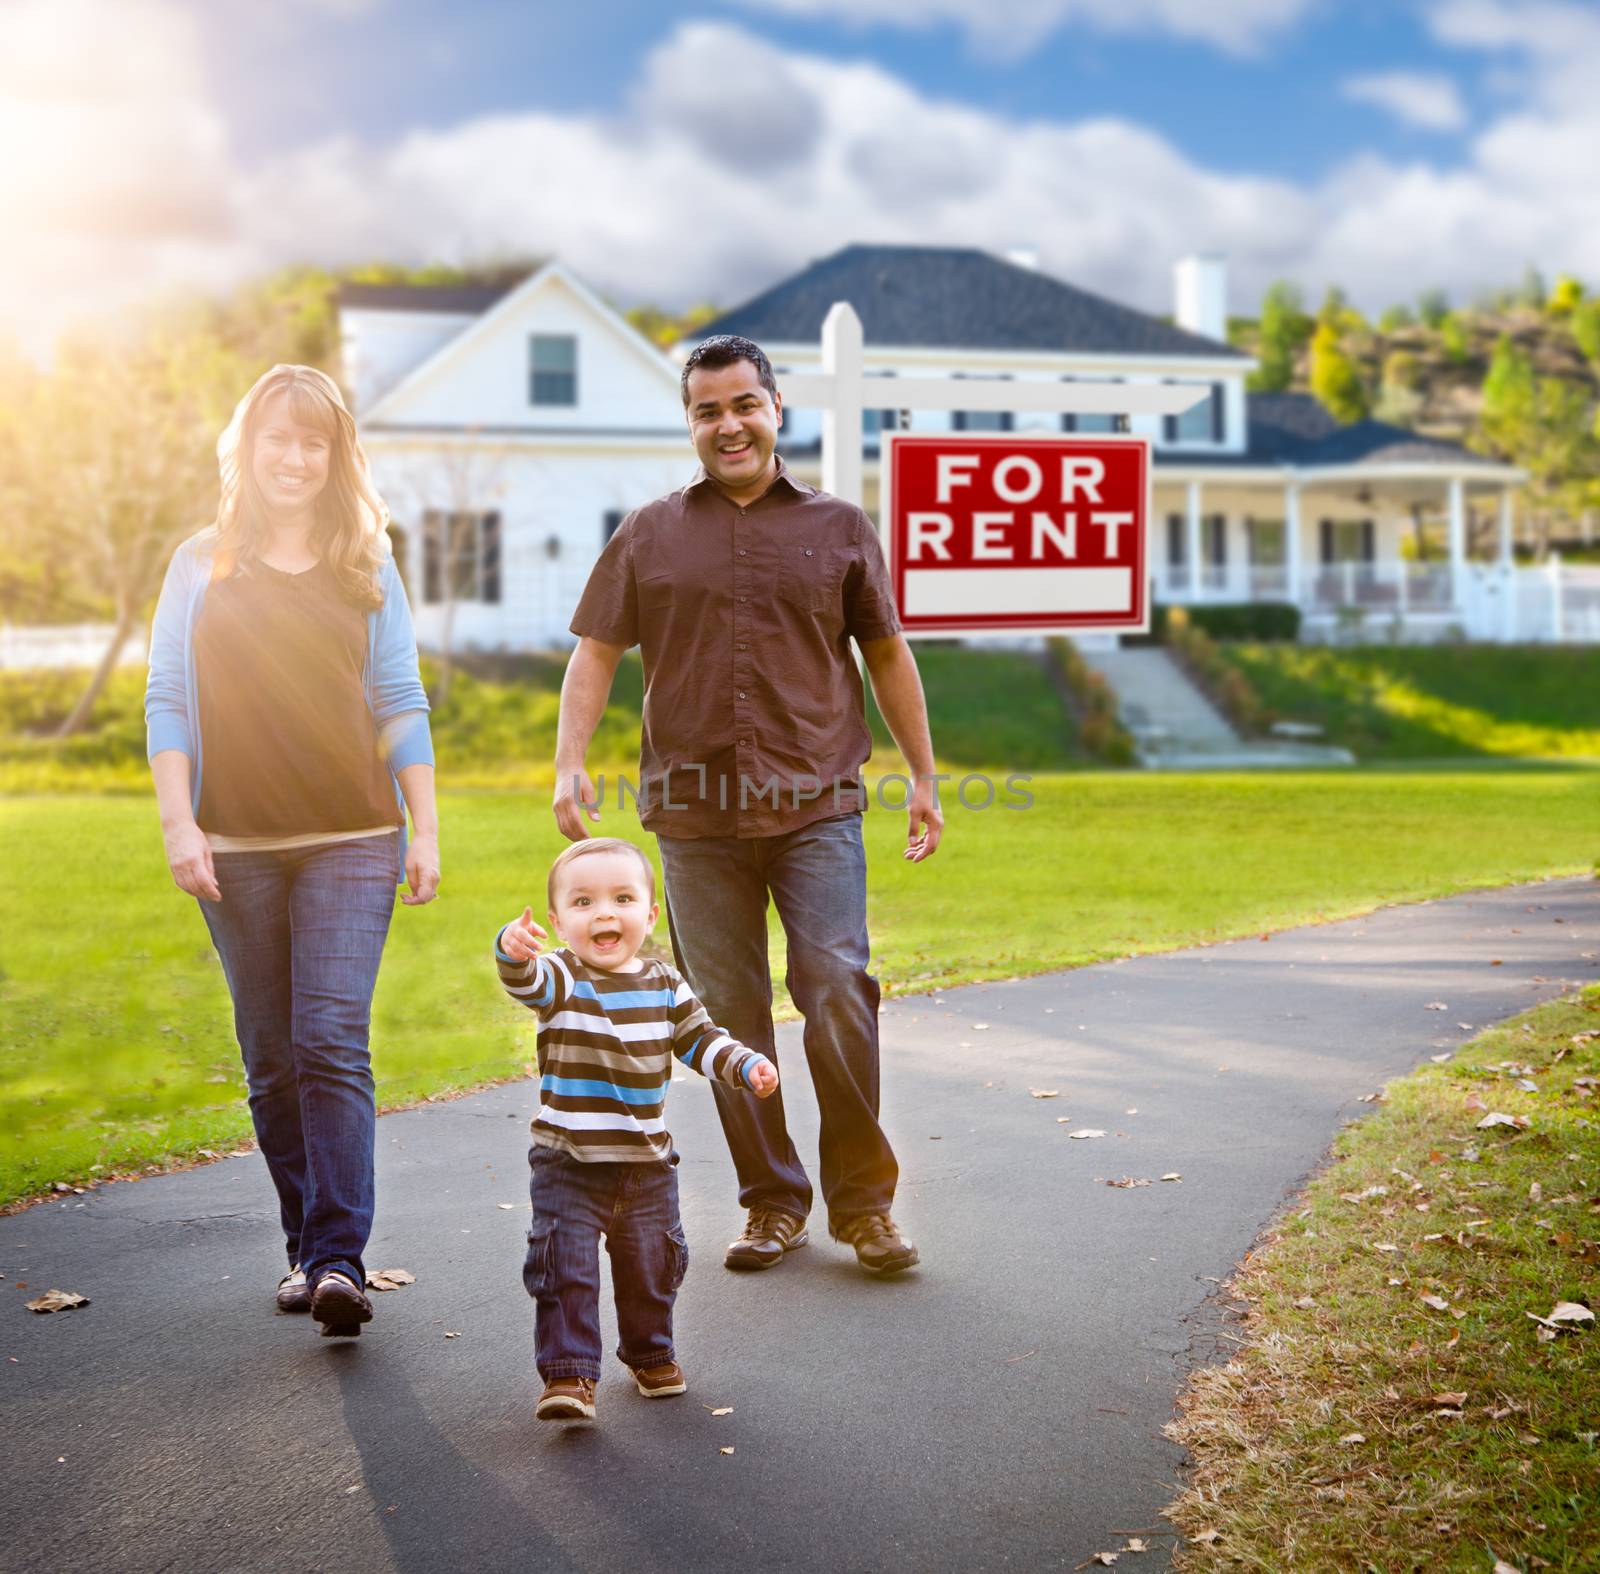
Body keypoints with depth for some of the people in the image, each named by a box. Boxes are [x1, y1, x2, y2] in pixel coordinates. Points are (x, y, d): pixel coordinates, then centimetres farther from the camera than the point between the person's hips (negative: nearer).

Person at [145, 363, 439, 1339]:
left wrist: (425, 830, 3)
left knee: (332, 1041, -13)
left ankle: (341, 1258, -14)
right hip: (236, 848, 2)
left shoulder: (367, 570, 8)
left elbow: (401, 705, 8)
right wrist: (178, 822, -5)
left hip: (350, 838, -1)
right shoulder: (201, 566, 9)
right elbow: (167, 701, 6)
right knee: (271, 1058, 6)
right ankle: (306, 1249, 16)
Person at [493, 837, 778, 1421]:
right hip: (567, 1164, -4)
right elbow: (526, 981, -34)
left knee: (651, 1264, 17)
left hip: (648, 1163, 4)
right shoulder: (560, 978, -12)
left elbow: (700, 1041, 10)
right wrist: (513, 950, -57)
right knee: (565, 1266, -9)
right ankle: (568, 1373, 1)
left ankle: (650, 1354, 39)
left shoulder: (665, 986, 2)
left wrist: (747, 1066, -8)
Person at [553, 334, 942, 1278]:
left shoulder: (838, 528, 11)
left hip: (816, 808, -1)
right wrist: (571, 764, -5)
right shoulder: (650, 536, 12)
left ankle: (863, 1200, 2)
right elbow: (596, 653, 9)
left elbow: (888, 657, 16)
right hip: (695, 814, 1)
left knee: (838, 991, -12)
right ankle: (773, 1203, 16)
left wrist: (925, 778, 14)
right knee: (731, 1015, 4)